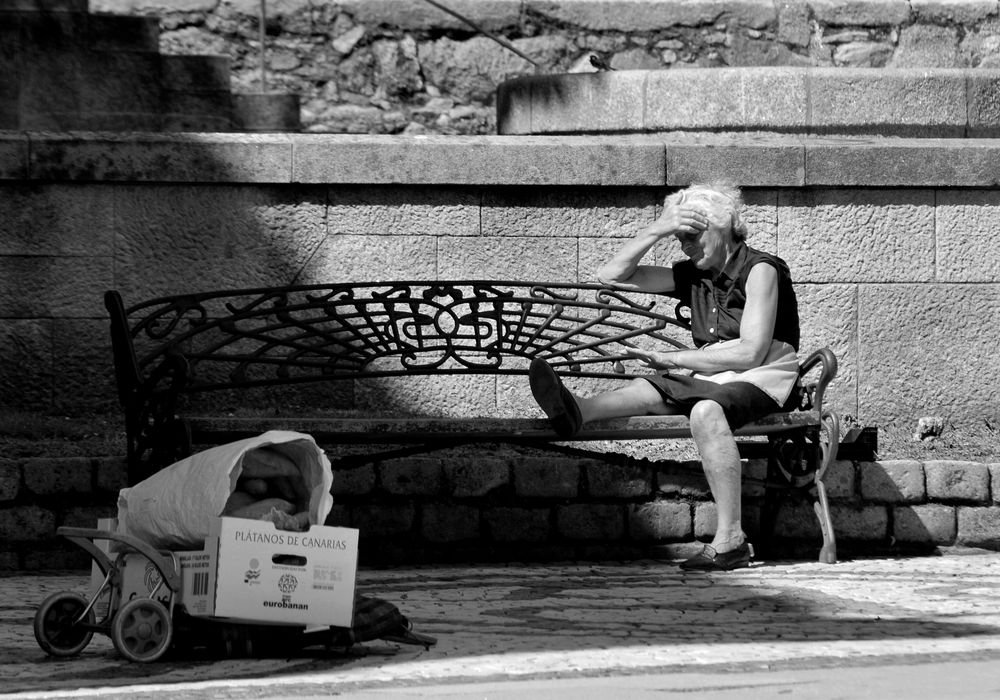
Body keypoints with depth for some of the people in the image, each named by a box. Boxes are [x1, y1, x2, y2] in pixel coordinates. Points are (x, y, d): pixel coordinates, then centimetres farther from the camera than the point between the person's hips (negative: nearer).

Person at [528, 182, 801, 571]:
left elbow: (749, 352, -17)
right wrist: (655, 231, 0)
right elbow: (611, 276, 13)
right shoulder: (693, 276, 15)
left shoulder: (759, 270, -7)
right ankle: (578, 412, -48)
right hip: (712, 380, 7)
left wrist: (674, 359, -13)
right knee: (651, 389, -19)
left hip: (762, 382, -7)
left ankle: (731, 539, -41)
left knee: (706, 409, -37)